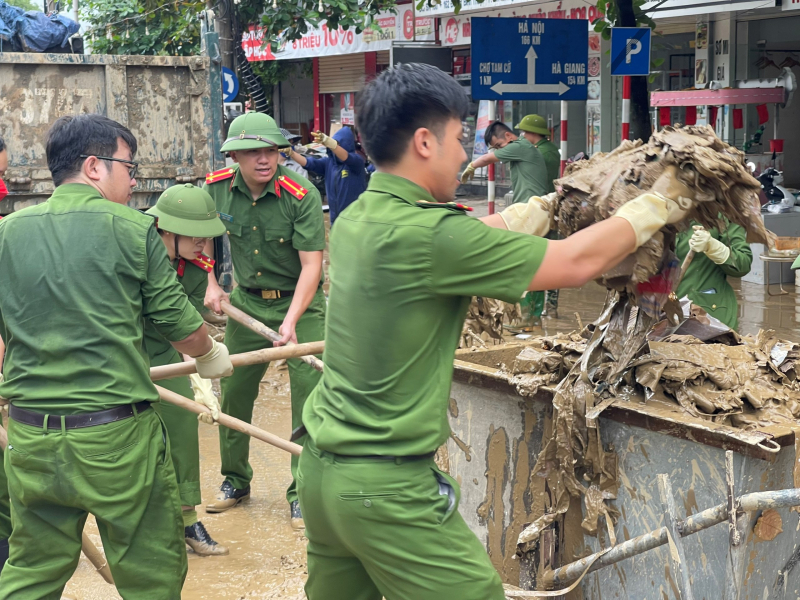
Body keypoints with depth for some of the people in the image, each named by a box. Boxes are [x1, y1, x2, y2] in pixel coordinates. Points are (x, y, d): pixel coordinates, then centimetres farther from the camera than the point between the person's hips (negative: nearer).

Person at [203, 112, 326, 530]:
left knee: (310, 393, -9)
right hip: (247, 302, 4)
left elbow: (312, 265, -26)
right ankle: (235, 480, 29)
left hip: (301, 302, -4)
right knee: (233, 390, 10)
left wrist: (291, 321, -36)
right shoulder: (216, 188, -9)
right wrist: (210, 283, 3)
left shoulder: (302, 195, -23)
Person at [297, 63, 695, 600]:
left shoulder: (355, 220, 5)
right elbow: (576, 263, -12)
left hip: (322, 470, 9)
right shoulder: (429, 234, -20)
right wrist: (658, 206, 2)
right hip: (387, 486, -9)